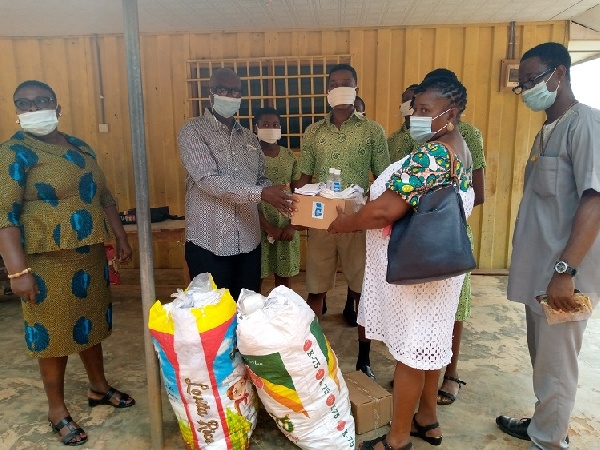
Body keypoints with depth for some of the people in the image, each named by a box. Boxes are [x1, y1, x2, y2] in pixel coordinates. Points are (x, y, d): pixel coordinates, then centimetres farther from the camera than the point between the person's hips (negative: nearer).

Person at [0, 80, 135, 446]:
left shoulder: (81, 147, 11)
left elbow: (104, 196, 16)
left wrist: (121, 237, 12)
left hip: (91, 254, 6)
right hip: (49, 260, -6)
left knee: (91, 321, 17)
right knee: (54, 331, 5)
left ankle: (99, 387, 36)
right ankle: (57, 408, 24)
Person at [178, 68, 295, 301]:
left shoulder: (249, 137, 13)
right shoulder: (193, 131, -6)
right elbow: (209, 179, -18)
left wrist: (277, 196, -7)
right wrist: (261, 193, -25)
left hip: (248, 241, 5)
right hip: (209, 242, -5)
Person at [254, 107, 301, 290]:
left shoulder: (289, 156, 6)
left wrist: (293, 225, -4)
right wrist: (268, 227, -13)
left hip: (287, 226, 3)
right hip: (259, 226, -3)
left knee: (284, 276, 9)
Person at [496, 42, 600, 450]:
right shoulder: (548, 129, 14)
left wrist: (565, 270, -26)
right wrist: (544, 268, 16)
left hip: (562, 272, -9)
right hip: (539, 268, 9)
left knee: (555, 366, 5)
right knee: (542, 358, 20)